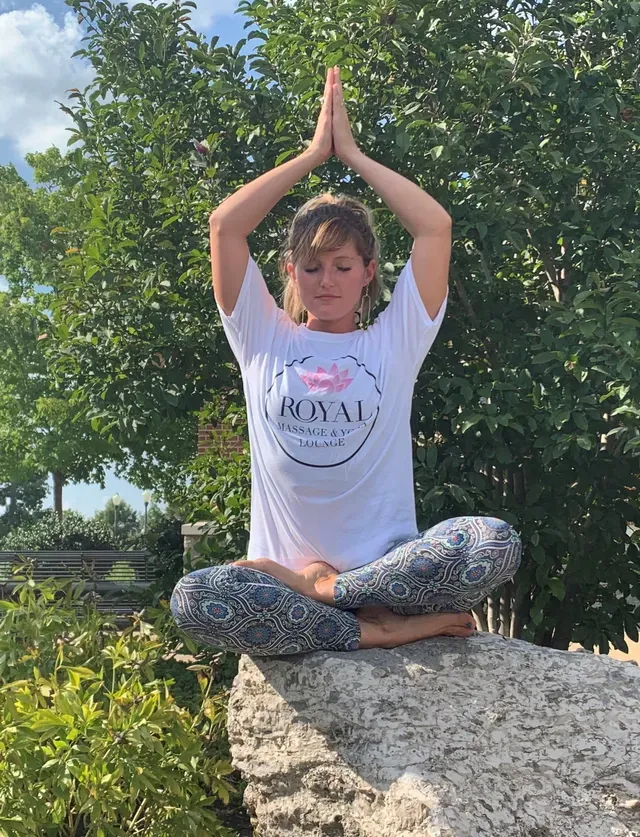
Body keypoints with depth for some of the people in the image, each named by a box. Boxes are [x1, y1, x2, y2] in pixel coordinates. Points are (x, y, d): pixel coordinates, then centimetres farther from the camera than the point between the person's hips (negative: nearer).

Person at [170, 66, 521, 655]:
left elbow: (435, 225, 1)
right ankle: (386, 630, -22)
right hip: (282, 569, 0)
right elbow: (225, 225, 3)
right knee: (194, 600, -31)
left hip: (388, 564, 1)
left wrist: (353, 153, 12)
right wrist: (314, 153, 12)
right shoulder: (265, 342, 12)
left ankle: (319, 589, -15)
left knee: (494, 543, -30)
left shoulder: (392, 343, 11)